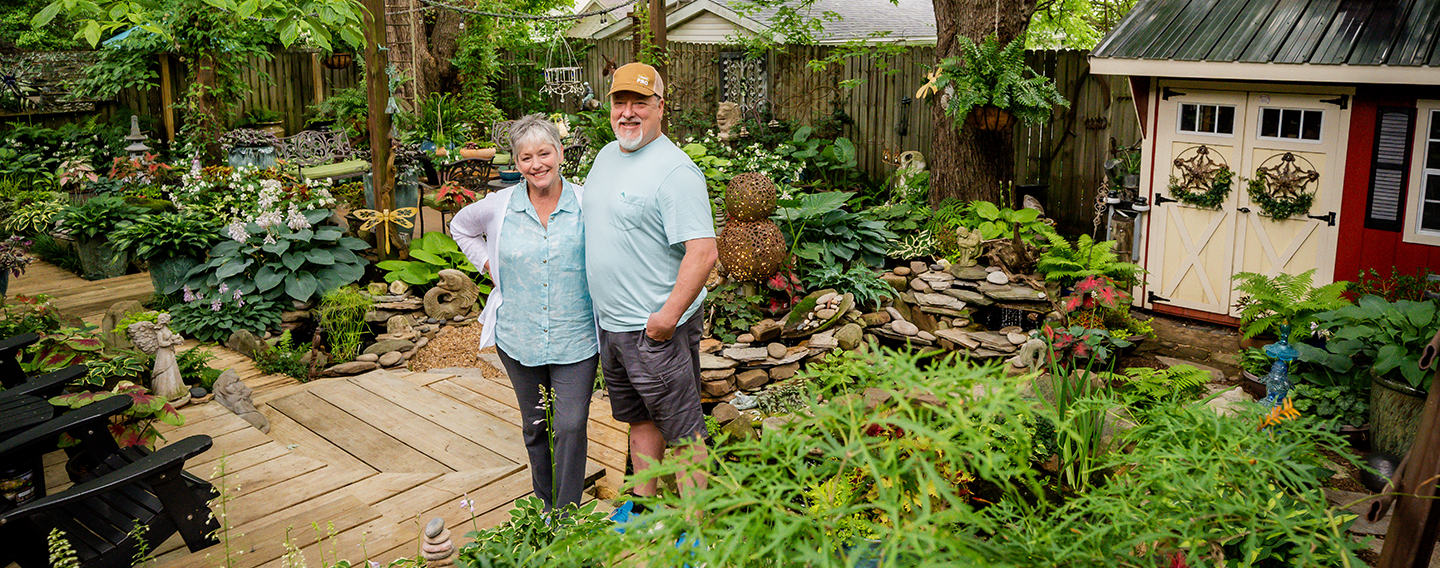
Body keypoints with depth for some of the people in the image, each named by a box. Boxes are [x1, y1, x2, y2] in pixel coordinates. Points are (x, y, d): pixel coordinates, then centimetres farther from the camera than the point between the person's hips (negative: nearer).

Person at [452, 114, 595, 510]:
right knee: (535, 427, 15)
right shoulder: (499, 206, -1)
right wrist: (488, 264, 7)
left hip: (575, 339, -2)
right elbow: (461, 228, 20)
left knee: (571, 426, -5)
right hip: (518, 339, 2)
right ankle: (544, 510, 31)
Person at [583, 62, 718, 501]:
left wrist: (668, 316, -25)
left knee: (682, 432, 2)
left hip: (656, 328, -9)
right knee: (640, 421, 20)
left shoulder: (674, 170, -18)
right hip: (608, 322, 9)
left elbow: (703, 252, -24)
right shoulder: (606, 155, 11)